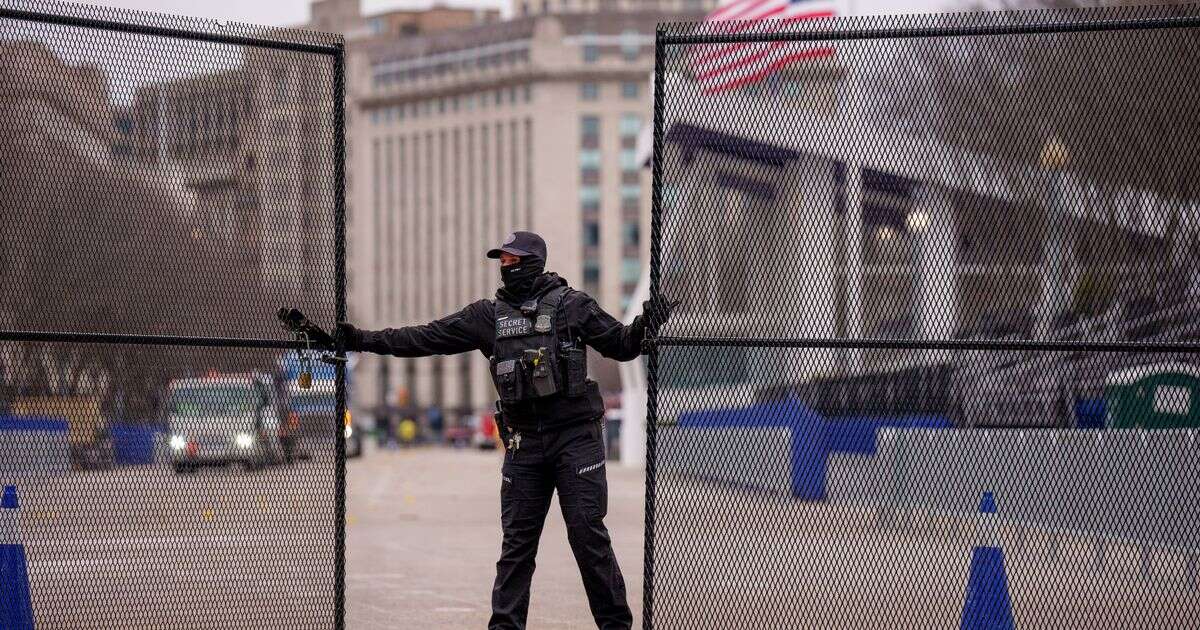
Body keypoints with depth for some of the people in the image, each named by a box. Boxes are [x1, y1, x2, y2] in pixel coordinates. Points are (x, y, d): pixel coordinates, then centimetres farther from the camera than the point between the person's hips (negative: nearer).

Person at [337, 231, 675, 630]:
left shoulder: (571, 304, 2)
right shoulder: (490, 314, 11)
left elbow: (622, 346, 1)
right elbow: (426, 338, 10)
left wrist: (644, 324, -20)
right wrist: (363, 340, 5)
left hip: (576, 435, -4)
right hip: (524, 441, 4)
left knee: (588, 533, -6)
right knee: (517, 539, 5)